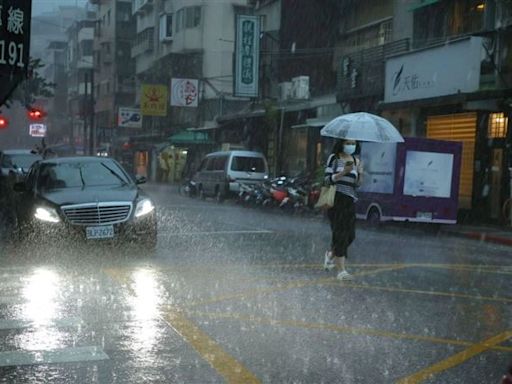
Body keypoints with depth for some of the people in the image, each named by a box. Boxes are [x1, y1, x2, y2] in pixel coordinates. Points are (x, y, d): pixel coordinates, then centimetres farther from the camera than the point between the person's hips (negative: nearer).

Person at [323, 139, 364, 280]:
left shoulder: (356, 161, 13)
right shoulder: (334, 158, 2)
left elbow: (357, 184, 11)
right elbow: (328, 179, -6)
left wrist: (360, 174, -9)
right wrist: (344, 172, -19)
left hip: (349, 200, 5)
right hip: (336, 199, -5)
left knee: (350, 235, 4)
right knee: (341, 233, -8)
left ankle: (331, 254, 34)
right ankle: (341, 270, -5)